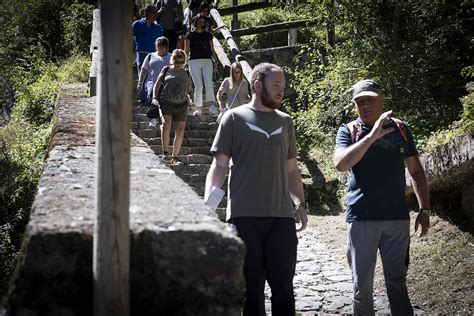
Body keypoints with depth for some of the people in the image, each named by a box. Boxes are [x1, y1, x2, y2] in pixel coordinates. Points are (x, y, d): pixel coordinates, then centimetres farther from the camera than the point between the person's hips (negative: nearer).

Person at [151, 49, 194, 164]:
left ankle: (174, 157, 7)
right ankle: (165, 152, -18)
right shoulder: (166, 70, 11)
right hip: (166, 102, -2)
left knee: (181, 129, -5)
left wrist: (190, 99, 2)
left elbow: (190, 90, 23)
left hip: (181, 104, 3)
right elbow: (157, 84, 10)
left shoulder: (186, 74, 17)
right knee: (166, 123, -25)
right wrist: (155, 98, -5)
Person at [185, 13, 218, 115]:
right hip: (194, 61, -2)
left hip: (207, 61, 2)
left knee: (208, 83, -18)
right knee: (198, 86, -3)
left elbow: (212, 50, 16)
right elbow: (186, 51, 6)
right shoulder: (190, 35, 8)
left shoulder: (208, 35, 15)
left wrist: (215, 61, 5)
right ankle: (198, 108, 3)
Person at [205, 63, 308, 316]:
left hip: (282, 215, 3)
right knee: (251, 285, 5)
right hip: (245, 215, -3)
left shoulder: (285, 122, 17)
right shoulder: (234, 118, 4)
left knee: (283, 284, 3)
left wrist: (300, 204, 9)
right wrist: (208, 202, -12)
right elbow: (219, 165, 1)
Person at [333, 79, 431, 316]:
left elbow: (416, 171, 13)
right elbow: (340, 163, -17)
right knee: (362, 284, 6)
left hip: (397, 216, 2)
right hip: (361, 218, -1)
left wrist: (424, 209, 7)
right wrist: (372, 135, -22)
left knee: (397, 281, 8)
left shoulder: (400, 129, 9)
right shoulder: (348, 131, 2)